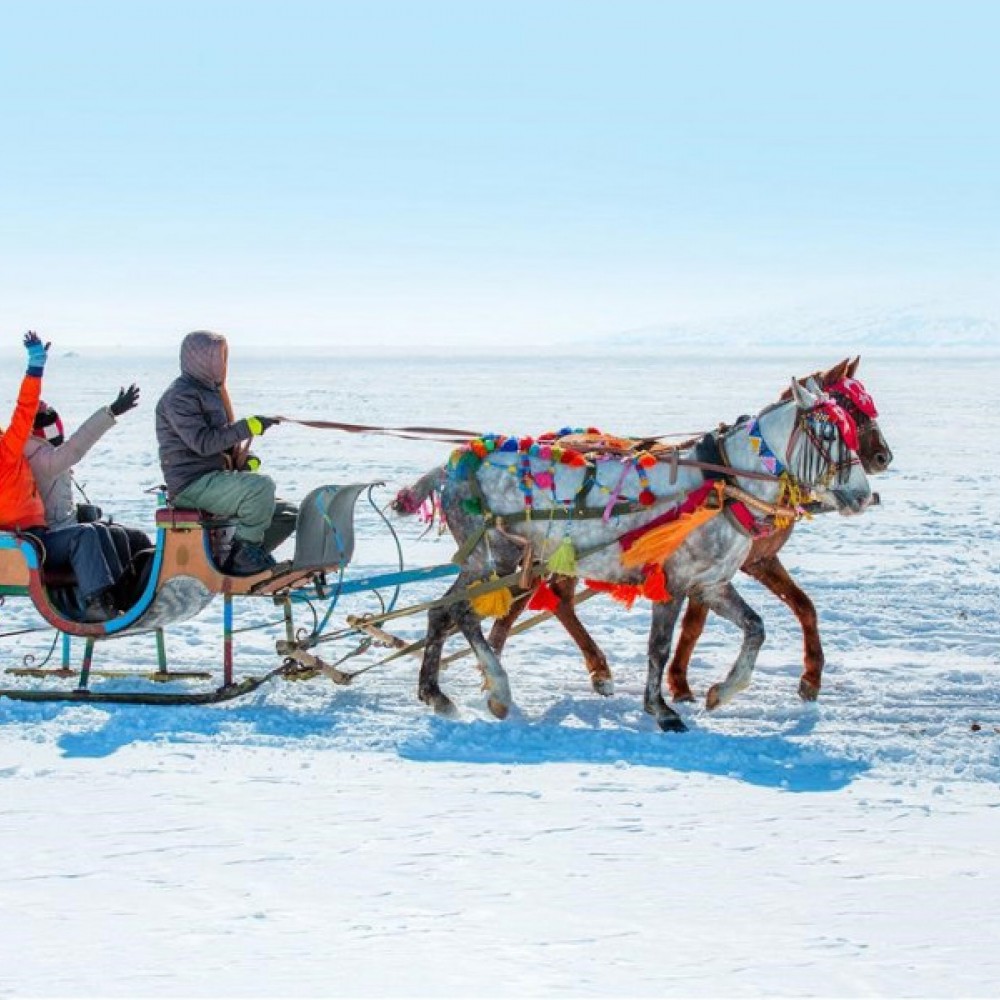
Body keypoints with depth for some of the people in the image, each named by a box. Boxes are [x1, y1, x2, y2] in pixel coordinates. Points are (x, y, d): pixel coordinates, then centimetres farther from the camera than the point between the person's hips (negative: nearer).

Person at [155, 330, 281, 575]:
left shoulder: (210, 392, 20)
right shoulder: (180, 396, -12)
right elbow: (202, 442, -23)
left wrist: (242, 458, 7)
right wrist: (247, 427, -22)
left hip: (214, 478, 10)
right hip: (192, 485, -10)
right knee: (262, 486, -30)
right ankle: (245, 551, -20)